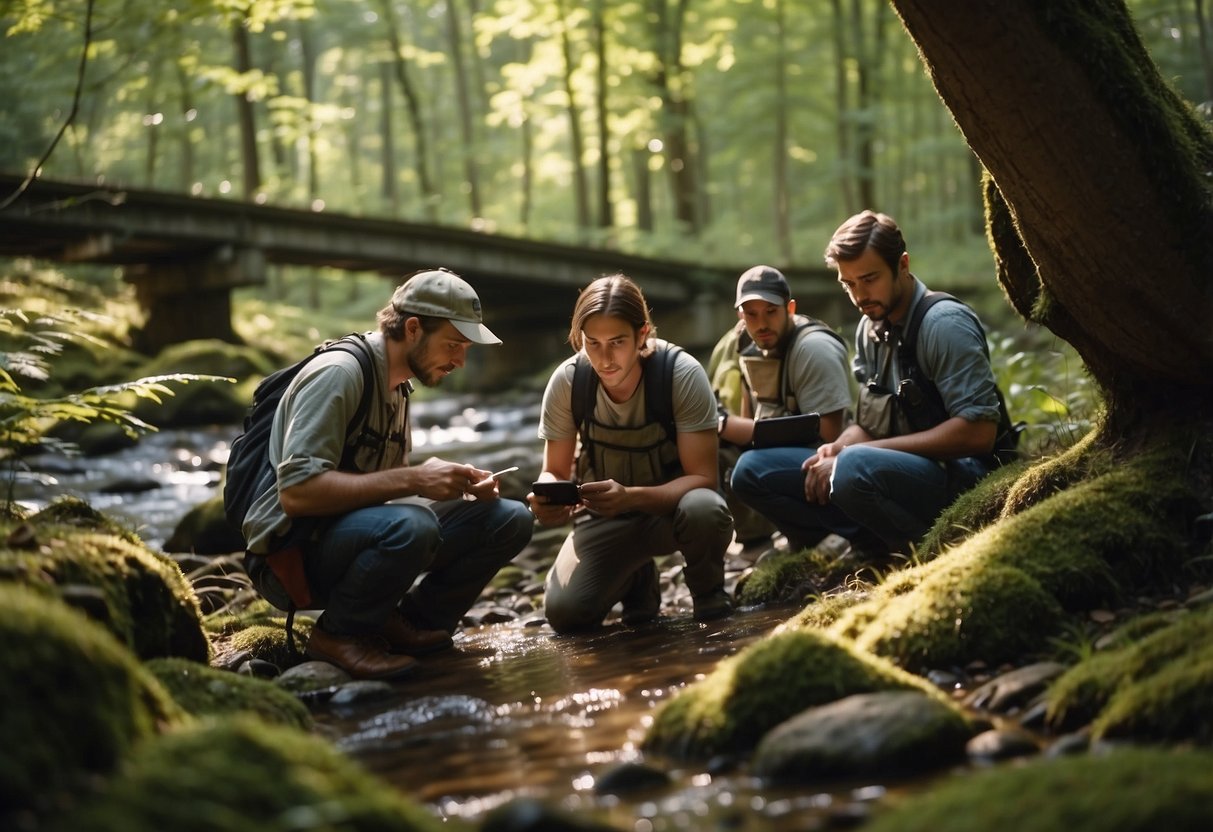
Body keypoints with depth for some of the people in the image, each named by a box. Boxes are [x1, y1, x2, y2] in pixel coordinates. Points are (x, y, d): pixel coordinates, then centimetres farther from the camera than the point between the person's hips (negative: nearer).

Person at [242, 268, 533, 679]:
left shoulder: (398, 383, 11)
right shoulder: (337, 373, -18)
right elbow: (296, 492, -28)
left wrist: (458, 483, -4)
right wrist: (413, 480, -30)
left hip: (359, 532, 8)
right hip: (290, 552, -8)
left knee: (510, 519, -4)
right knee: (410, 525, -38)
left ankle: (413, 622, 5)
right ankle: (339, 634, -14)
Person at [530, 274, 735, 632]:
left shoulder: (683, 374, -23)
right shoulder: (566, 381, -16)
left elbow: (701, 476, -23)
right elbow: (555, 471, -4)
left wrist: (630, 496, -41)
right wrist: (547, 499, -30)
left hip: (671, 502, -2)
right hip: (603, 515, 2)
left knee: (704, 510, -39)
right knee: (564, 611, -23)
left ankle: (708, 589, -2)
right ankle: (635, 578, 13)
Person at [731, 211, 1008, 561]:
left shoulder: (945, 324, -14)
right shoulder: (870, 328, 10)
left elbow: (977, 433, -21)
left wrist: (852, 455, -21)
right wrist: (837, 449, -9)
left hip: (956, 475, -8)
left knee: (856, 467, -39)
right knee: (752, 469, -1)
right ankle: (875, 543, -7)